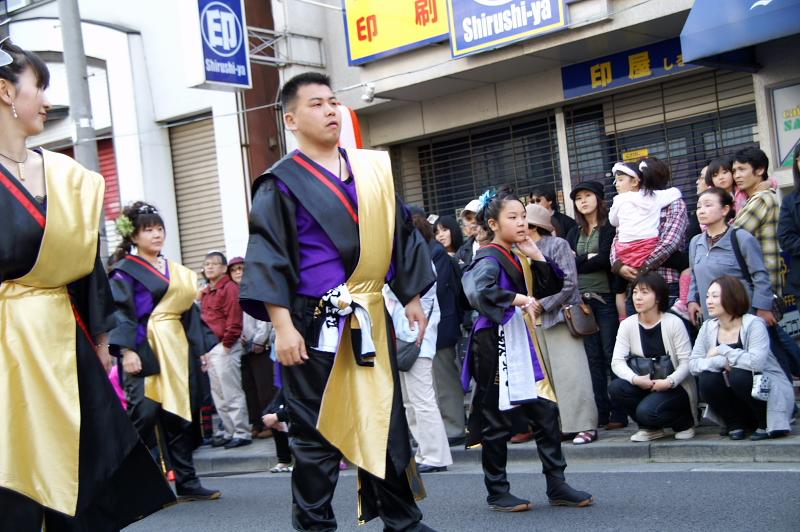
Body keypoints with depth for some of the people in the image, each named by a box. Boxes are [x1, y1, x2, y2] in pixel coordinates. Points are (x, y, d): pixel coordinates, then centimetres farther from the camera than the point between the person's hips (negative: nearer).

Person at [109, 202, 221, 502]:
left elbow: (190, 310, 20)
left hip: (177, 350, 6)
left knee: (180, 415, 6)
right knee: (144, 415, -14)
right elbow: (121, 311, -9)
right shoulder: (125, 271, 0)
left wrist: (202, 349, 15)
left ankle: (187, 482, 10)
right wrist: (127, 350, -20)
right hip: (145, 351, -6)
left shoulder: (177, 272, 18)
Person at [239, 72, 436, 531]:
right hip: (315, 323, -5)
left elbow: (402, 236, 17)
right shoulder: (282, 184, -6)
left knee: (386, 423, 12)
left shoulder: (374, 170, 9)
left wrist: (412, 297, 15)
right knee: (317, 433, 3)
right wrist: (283, 326, -17)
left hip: (369, 320, 5)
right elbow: (267, 260, -10)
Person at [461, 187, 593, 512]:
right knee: (496, 422, 2)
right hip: (497, 345, -8)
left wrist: (537, 257, 6)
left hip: (521, 343, 8)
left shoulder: (516, 258, 14)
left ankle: (557, 486, 14)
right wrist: (515, 298, -27)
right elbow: (478, 291, -30)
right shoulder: (489, 259, -11)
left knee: (546, 413, 7)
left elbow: (551, 288, 18)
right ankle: (497, 493, 13)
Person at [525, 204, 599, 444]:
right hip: (535, 321, 6)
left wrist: (543, 304, -12)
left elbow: (569, 281, -10)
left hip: (560, 316, -6)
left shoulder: (557, 245, -3)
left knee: (570, 372, -8)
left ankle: (585, 426, -5)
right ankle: (556, 425, 11)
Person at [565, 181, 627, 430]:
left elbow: (604, 260, -13)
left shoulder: (610, 228, -1)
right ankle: (601, 412, 9)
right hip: (582, 301, 5)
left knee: (611, 355, -4)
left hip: (605, 299, -5)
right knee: (593, 358, 6)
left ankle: (619, 413, 0)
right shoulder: (574, 233, 17)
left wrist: (578, 261, -3)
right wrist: (589, 258, -7)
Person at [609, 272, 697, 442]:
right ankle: (651, 428, 0)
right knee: (616, 388, -25)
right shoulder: (627, 325, -1)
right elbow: (617, 362, -9)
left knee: (647, 410, -31)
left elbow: (687, 362, -12)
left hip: (675, 387, -4)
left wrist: (669, 382, -27)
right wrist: (635, 379, -27)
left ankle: (685, 422, 3)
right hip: (644, 386, 4)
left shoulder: (674, 323, -10)